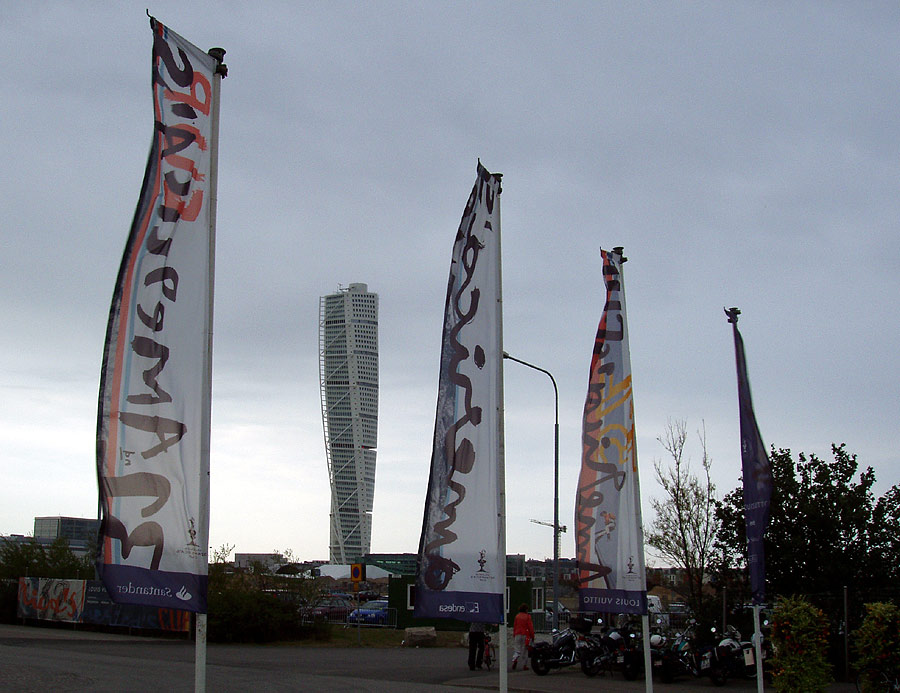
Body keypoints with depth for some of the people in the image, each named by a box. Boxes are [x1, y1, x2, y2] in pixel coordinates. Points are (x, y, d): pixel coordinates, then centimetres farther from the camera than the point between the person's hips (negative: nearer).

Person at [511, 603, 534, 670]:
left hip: (517, 635, 3)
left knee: (517, 649, 4)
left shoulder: (517, 616, 7)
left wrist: (514, 635, 17)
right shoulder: (528, 616, -4)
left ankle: (515, 659, -25)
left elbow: (514, 626, 10)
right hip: (526, 635, -3)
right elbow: (530, 627, -5)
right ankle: (524, 665, 8)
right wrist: (532, 636, 2)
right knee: (525, 650, 6)